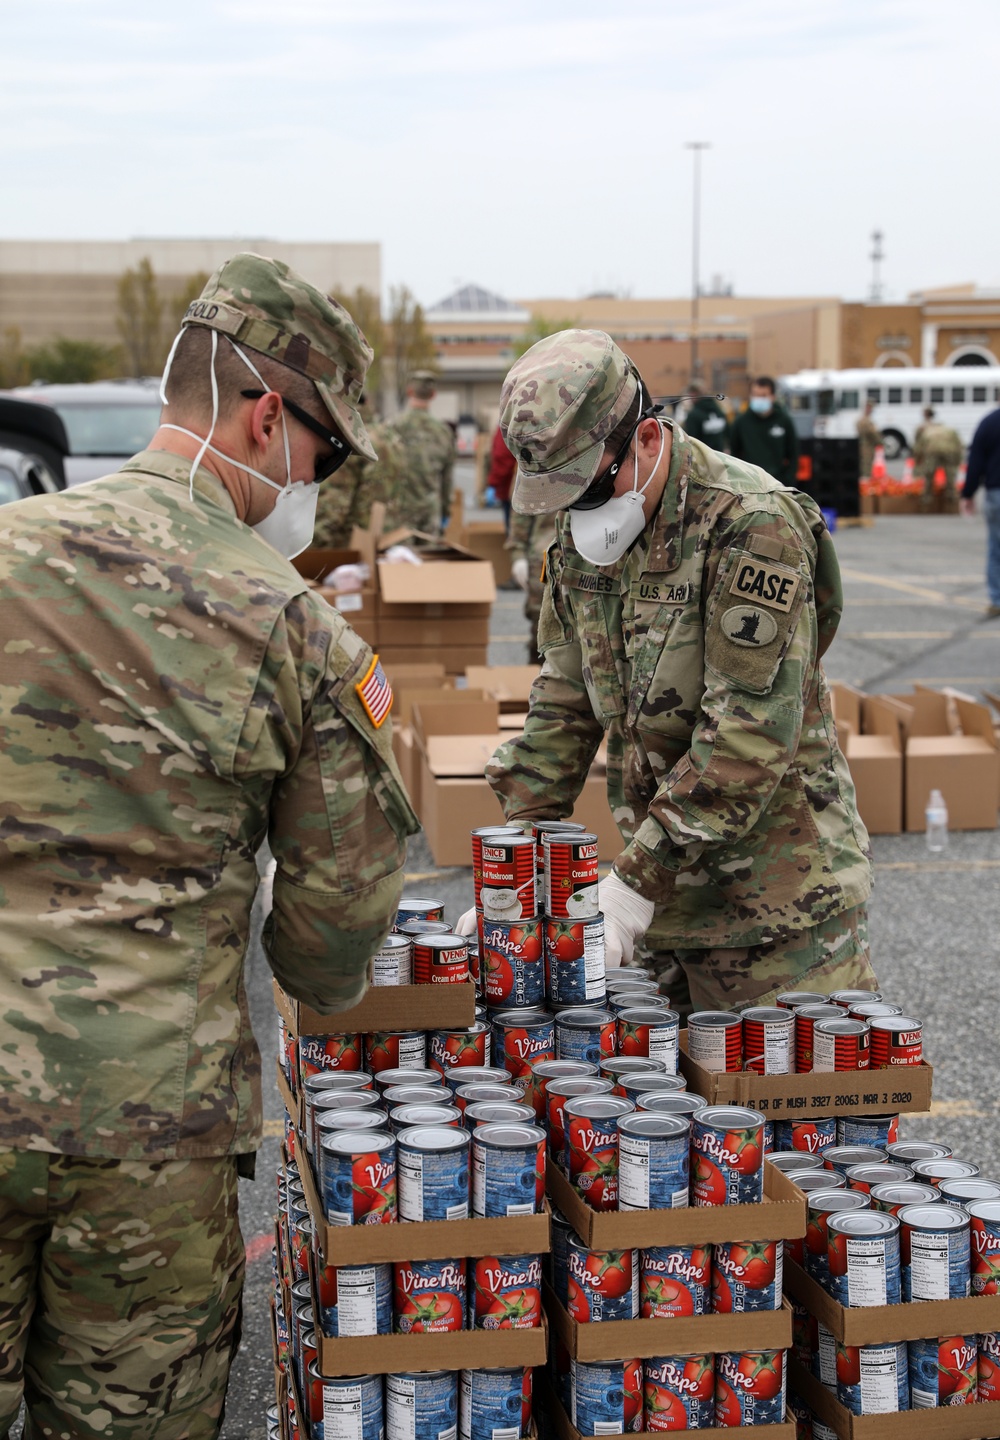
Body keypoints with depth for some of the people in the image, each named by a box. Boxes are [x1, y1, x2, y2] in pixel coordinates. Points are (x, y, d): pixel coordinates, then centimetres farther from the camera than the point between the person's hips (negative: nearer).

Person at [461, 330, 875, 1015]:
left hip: (780, 886, -7)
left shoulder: (753, 523, -20)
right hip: (664, 872, 7)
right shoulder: (581, 533, 5)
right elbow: (564, 703, 11)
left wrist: (635, 883, -24)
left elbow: (752, 731, -24)